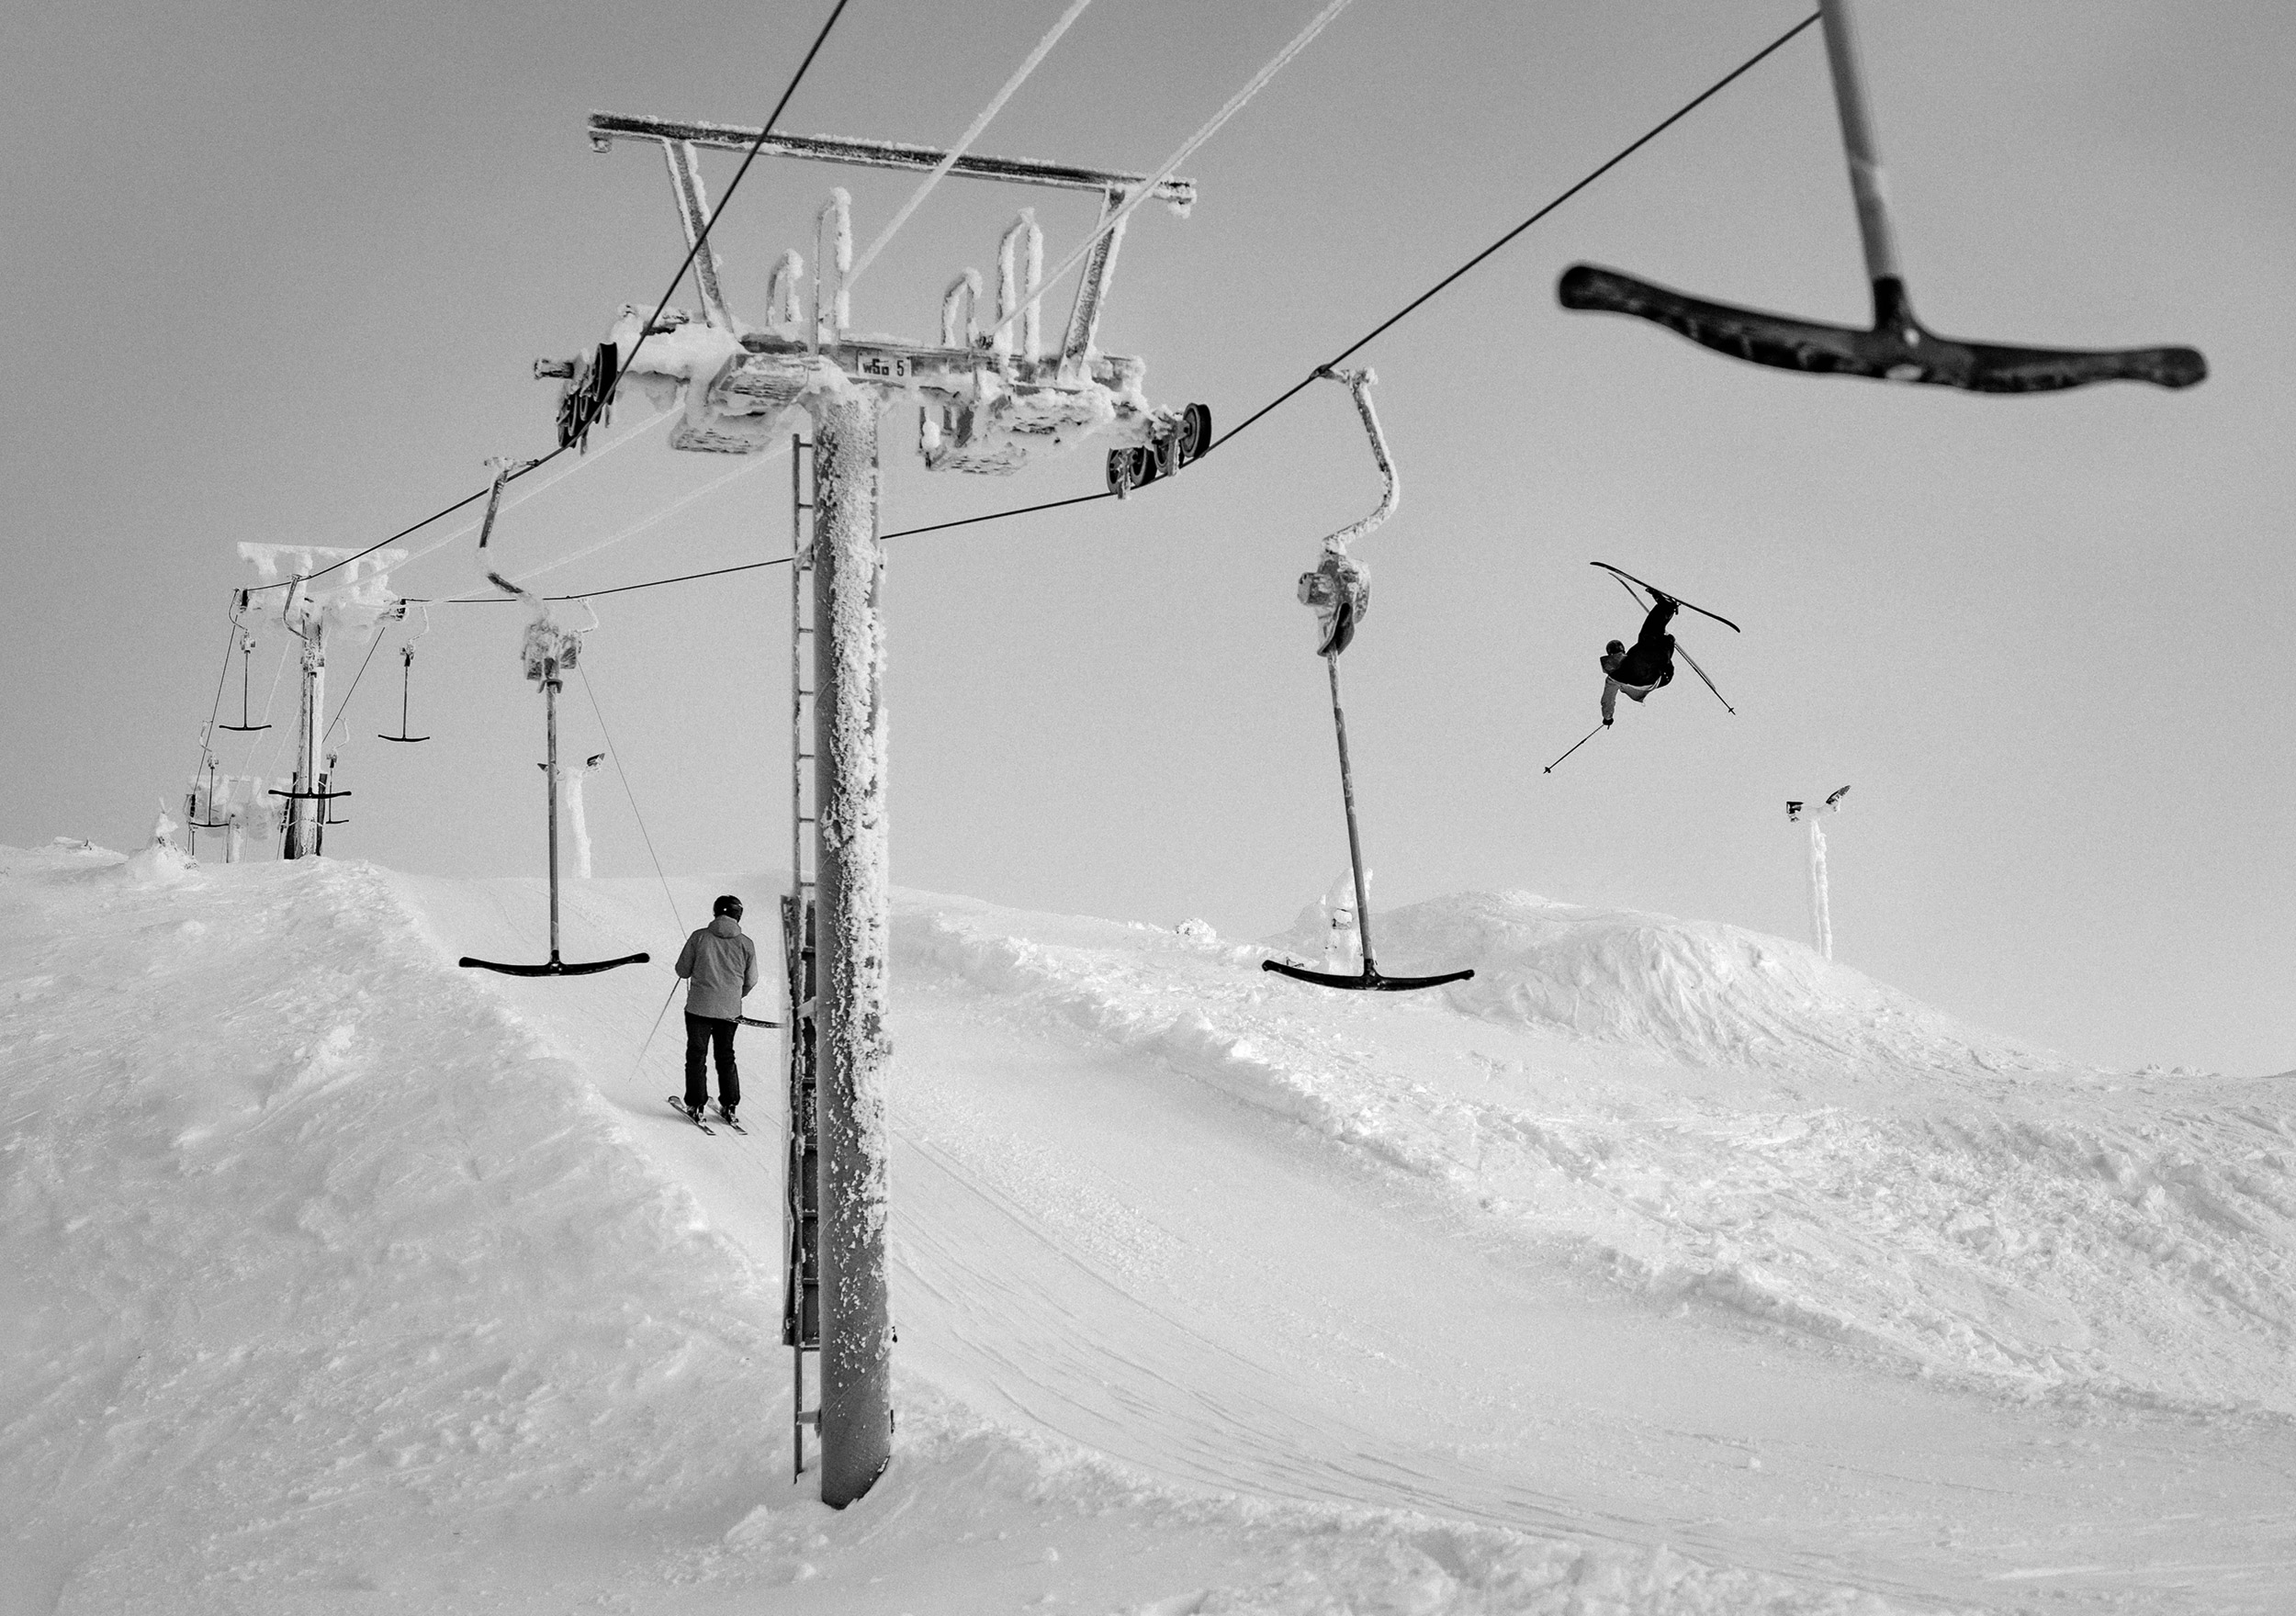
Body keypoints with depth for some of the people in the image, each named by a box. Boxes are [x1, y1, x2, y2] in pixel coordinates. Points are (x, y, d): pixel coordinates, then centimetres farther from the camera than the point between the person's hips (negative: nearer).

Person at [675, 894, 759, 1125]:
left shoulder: (699, 937, -9)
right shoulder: (746, 944, -5)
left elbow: (682, 971, -3)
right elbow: (751, 981, 3)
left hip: (699, 1006, -2)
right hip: (730, 1010, 2)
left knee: (696, 1056, 10)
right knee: (726, 1057, 18)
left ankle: (696, 1106, 8)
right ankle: (729, 1106, 18)